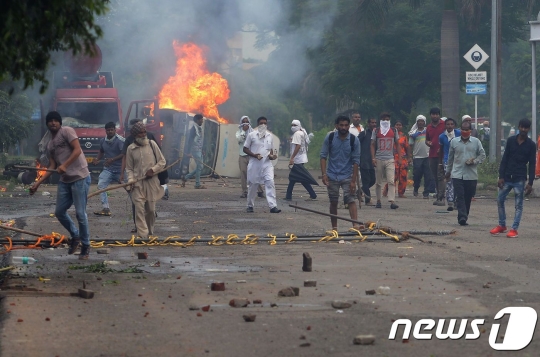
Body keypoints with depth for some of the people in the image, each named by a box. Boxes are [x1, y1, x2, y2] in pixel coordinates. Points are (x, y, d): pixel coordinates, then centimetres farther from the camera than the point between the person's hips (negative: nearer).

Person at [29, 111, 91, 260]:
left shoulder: (67, 131, -3)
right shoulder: (50, 145, 18)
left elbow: (77, 150, -14)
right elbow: (52, 167, 18)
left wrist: (65, 165, -24)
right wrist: (38, 183, 11)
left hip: (80, 178, -8)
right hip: (65, 181, 8)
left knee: (80, 213, -6)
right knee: (59, 212, 9)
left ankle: (85, 246, 6)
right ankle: (75, 236, 29)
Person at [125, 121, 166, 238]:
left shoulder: (152, 144, 2)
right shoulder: (131, 149, 2)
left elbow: (162, 161, 5)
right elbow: (129, 168, 7)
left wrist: (153, 170, -10)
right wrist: (131, 179, -9)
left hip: (152, 182, 1)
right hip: (138, 183, -1)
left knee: (151, 209, 8)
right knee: (139, 209, -13)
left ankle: (150, 232, 26)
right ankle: (143, 235, -16)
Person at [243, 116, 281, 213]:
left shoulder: (269, 136, 11)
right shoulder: (252, 135, 0)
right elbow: (245, 149, 1)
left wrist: (272, 155, -3)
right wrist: (254, 155, -15)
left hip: (267, 164, 2)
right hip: (254, 164, -2)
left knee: (270, 183, -12)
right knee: (252, 185, 6)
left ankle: (273, 206, -17)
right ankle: (250, 206, 21)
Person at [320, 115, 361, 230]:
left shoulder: (354, 140, -8)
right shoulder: (330, 137, -5)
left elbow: (356, 161, -6)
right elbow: (323, 156, -2)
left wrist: (353, 181, -10)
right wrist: (324, 174, -13)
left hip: (347, 176, -1)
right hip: (332, 176, 1)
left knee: (350, 200, -14)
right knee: (333, 202, 7)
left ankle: (356, 225, -23)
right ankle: (334, 228, 17)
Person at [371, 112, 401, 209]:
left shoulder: (394, 131, 10)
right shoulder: (376, 131, 6)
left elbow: (397, 145, 15)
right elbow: (373, 145, 5)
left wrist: (399, 157, 6)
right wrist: (373, 158, -5)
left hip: (390, 159, 0)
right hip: (379, 160, 0)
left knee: (391, 181, -12)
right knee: (378, 182, 7)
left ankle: (392, 201, -18)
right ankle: (378, 201, 17)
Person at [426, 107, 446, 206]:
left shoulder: (444, 125, -2)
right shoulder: (429, 127, 15)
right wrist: (428, 143, 2)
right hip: (432, 154, 6)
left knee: (440, 176, -12)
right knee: (435, 177, 9)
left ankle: (441, 198, -14)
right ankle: (438, 196, 15)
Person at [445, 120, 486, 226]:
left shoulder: (476, 142, 3)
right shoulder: (454, 141, 6)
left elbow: (482, 155, 9)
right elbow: (450, 157, 15)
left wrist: (474, 161, -10)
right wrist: (448, 171, 22)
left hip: (471, 175, 1)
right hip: (457, 174, 0)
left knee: (468, 197, 5)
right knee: (460, 196, -12)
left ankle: (464, 217, 15)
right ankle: (462, 217, -21)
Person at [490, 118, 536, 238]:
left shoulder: (531, 145, -1)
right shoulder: (511, 141, 4)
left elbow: (532, 165, -1)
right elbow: (504, 159, 4)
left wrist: (530, 183, -7)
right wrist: (501, 176, -3)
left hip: (519, 179, -3)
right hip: (507, 177, 3)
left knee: (518, 205, -1)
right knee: (500, 201, 6)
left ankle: (514, 229, 3)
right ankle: (502, 226, 20)